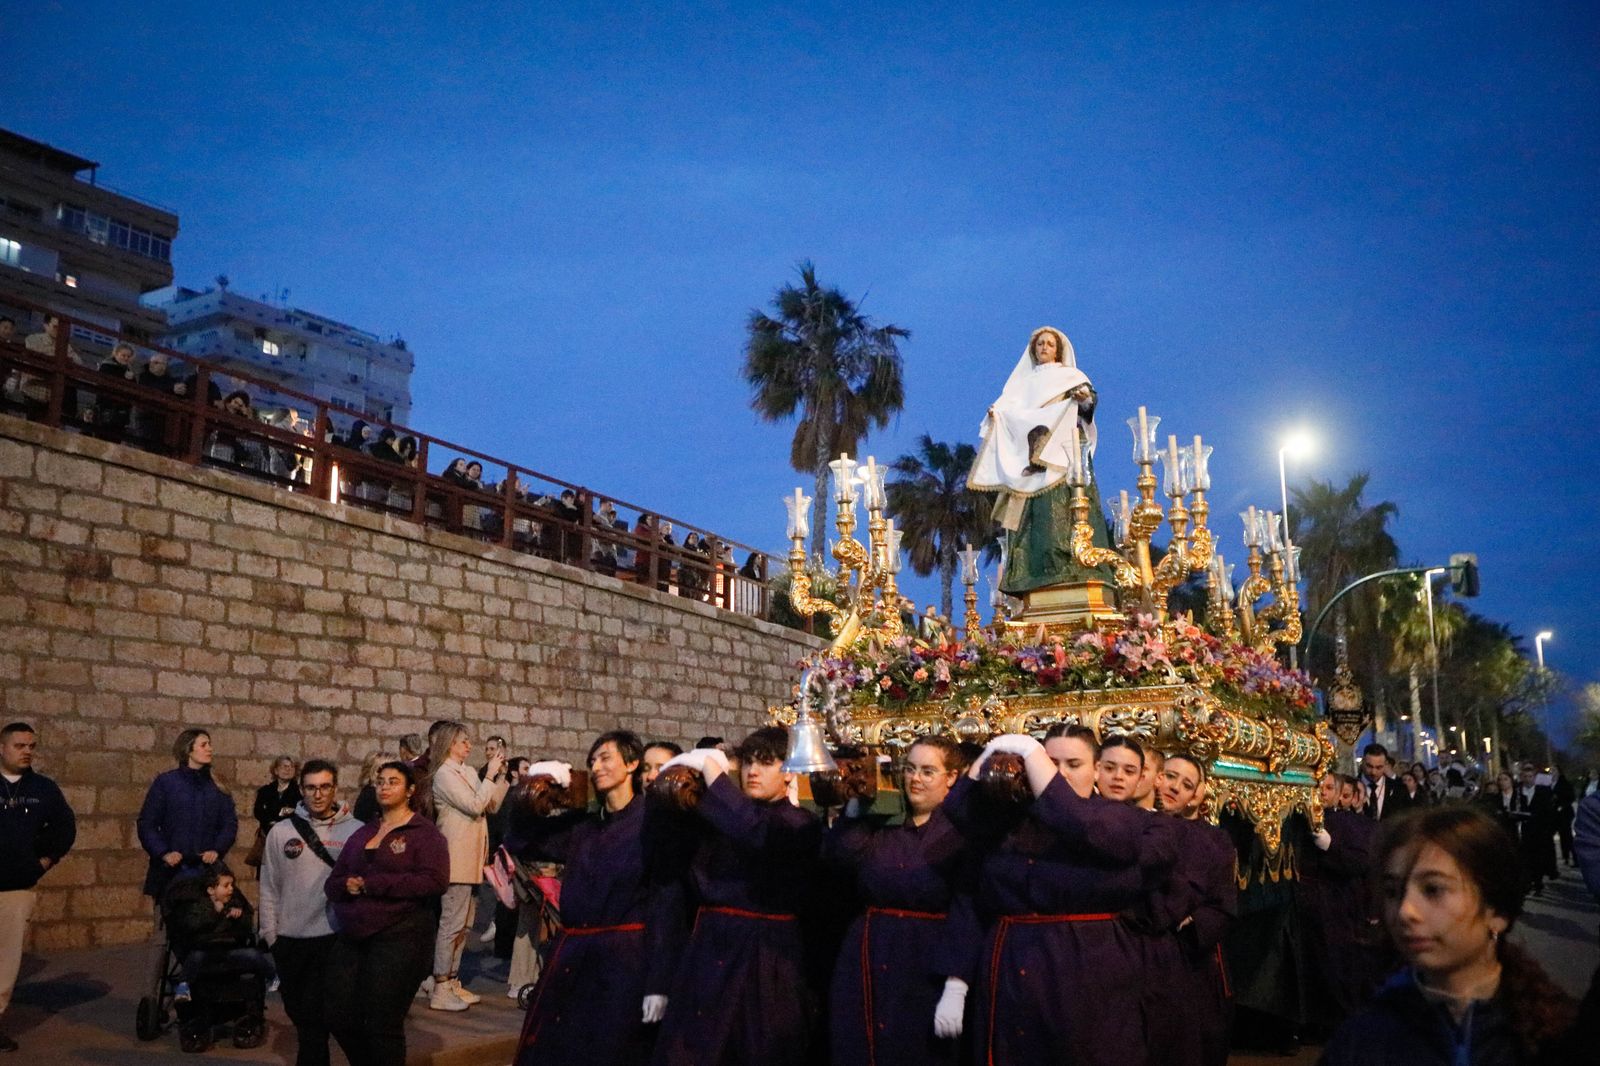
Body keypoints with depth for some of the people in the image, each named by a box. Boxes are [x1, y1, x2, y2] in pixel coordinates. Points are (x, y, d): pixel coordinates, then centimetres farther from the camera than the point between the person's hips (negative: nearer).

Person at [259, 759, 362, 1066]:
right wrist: (270, 934, 3)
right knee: (297, 1011, 16)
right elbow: (269, 887, 6)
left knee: (313, 1015, -4)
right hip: (290, 939, 4)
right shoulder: (281, 831, 2)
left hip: (334, 937, -3)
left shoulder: (355, 831, -5)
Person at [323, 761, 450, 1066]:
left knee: (382, 1024, 2)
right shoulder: (362, 833, 16)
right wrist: (347, 885, -13)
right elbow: (332, 884, 13)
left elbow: (435, 881, -19)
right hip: (351, 937, 6)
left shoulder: (424, 832, -4)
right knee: (339, 1016, 7)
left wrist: (372, 884, -17)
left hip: (401, 937, -6)